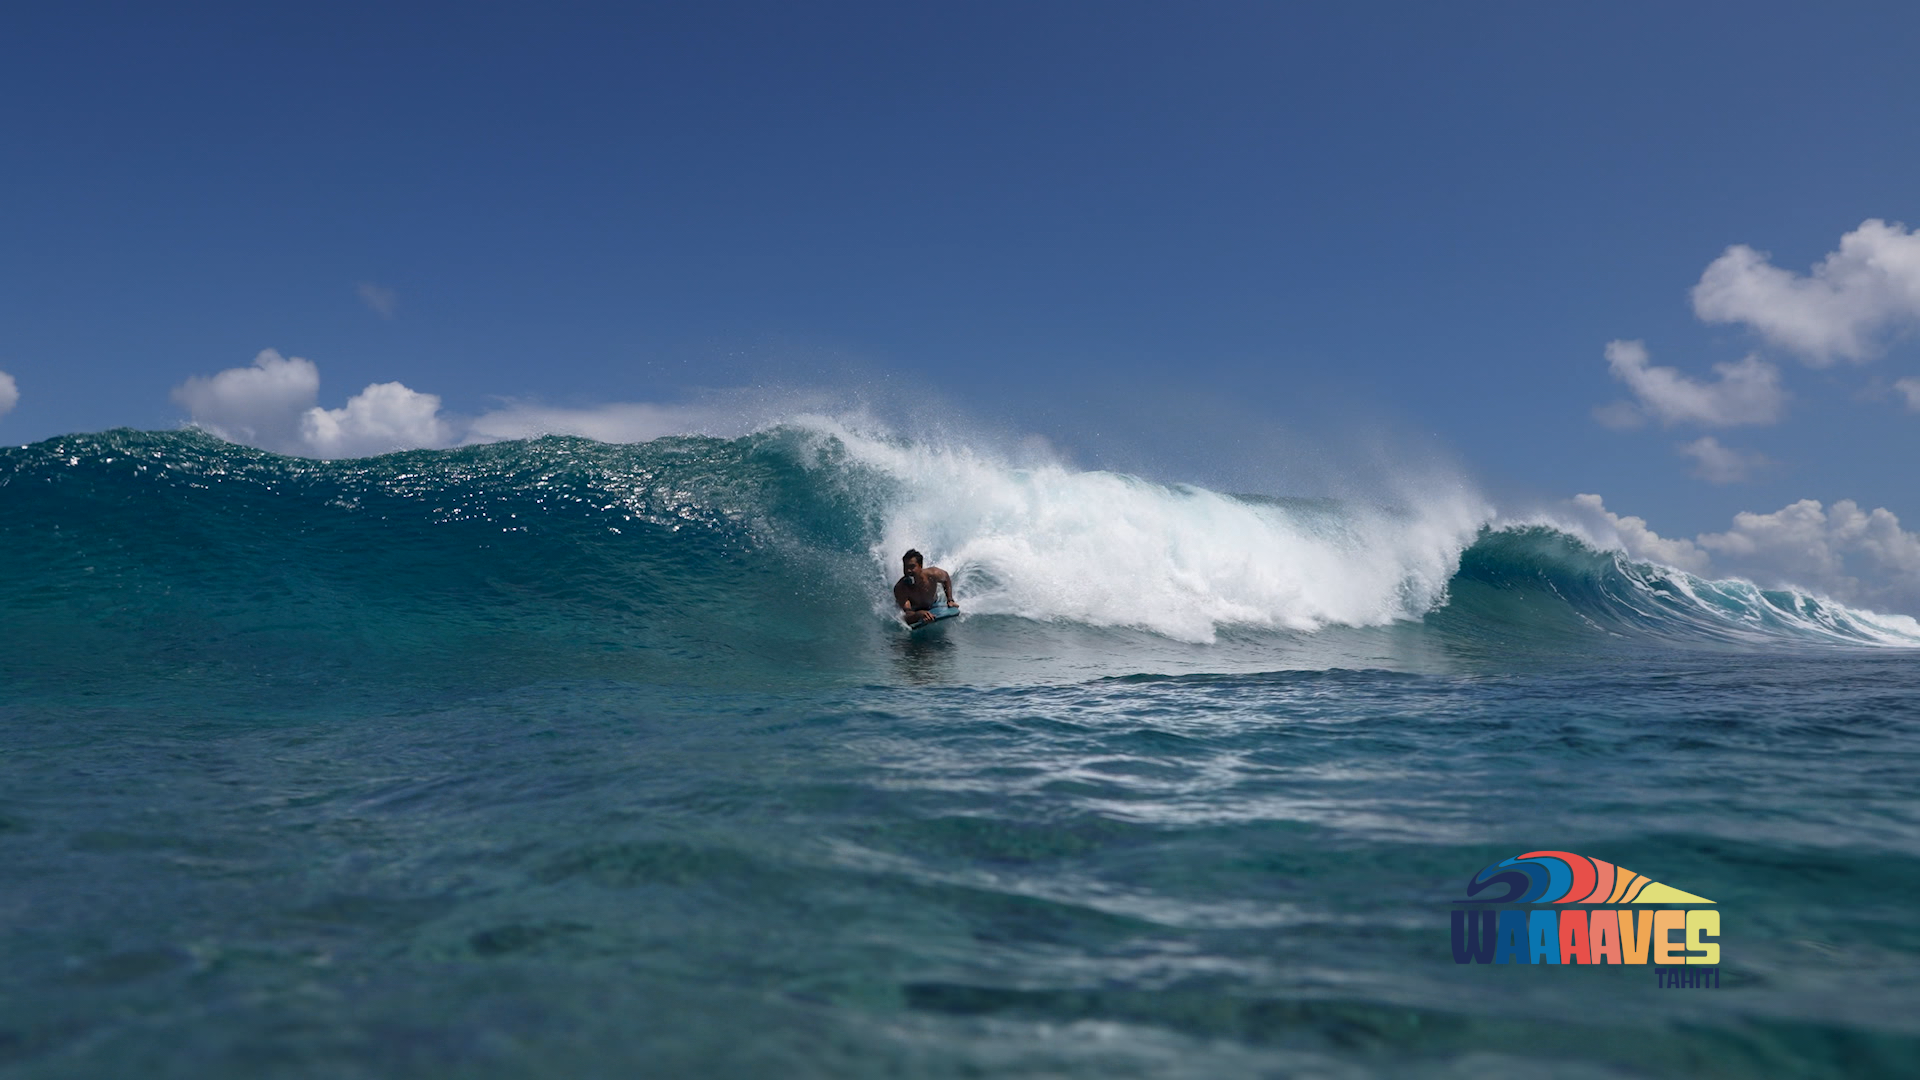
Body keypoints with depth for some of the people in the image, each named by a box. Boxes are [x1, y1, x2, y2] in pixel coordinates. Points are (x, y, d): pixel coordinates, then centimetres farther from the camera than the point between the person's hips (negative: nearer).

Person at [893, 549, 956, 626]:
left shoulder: (932, 574, -35)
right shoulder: (900, 588, -43)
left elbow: (946, 578, -7)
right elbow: (908, 616, -50)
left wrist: (950, 600, -14)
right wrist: (919, 614, -74)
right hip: (914, 611, -1)